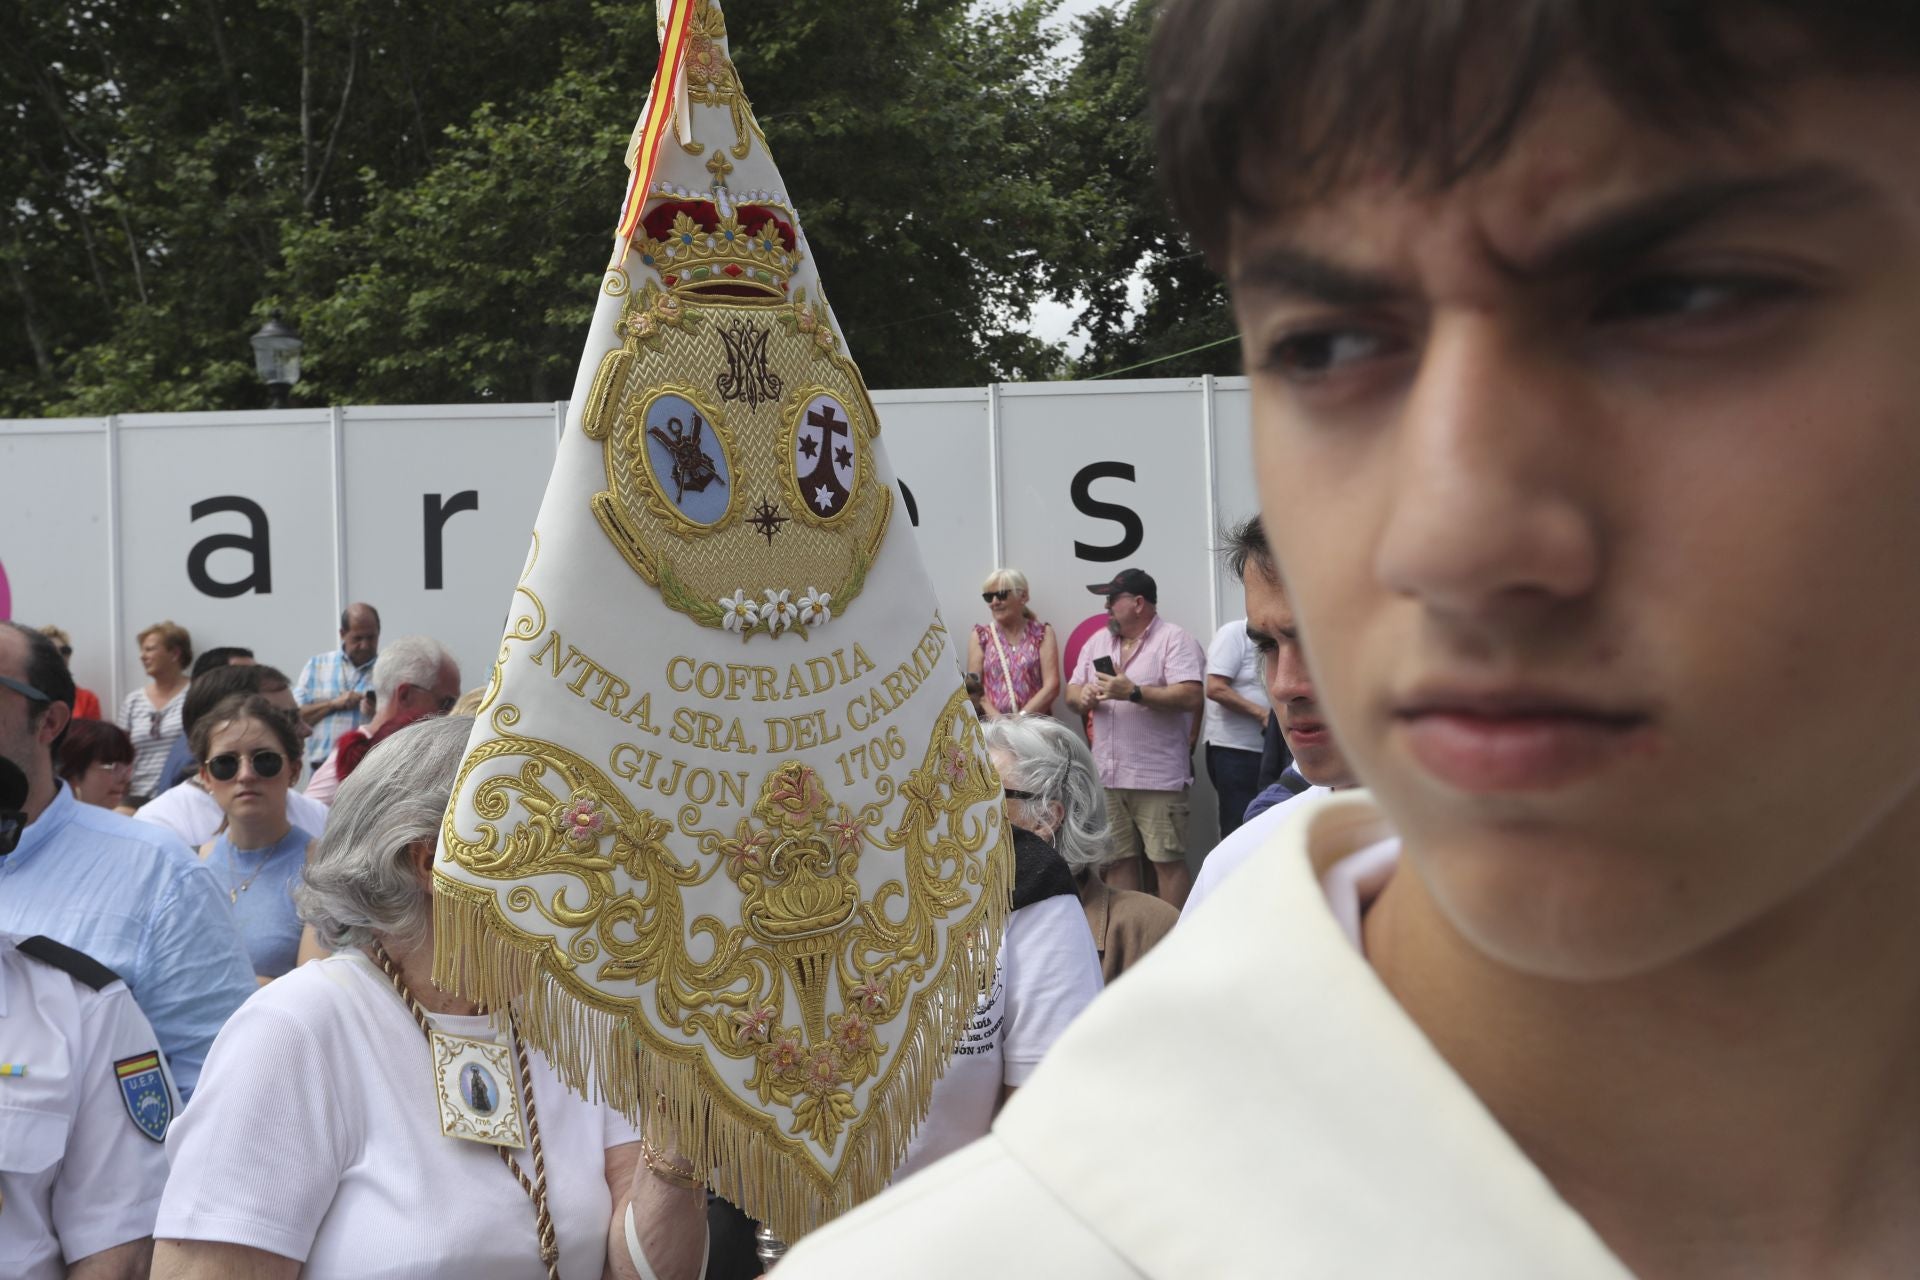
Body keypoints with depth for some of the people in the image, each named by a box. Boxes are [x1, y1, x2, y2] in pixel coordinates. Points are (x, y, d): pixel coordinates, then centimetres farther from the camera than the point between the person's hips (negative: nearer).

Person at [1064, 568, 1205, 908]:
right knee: (1117, 860, 10)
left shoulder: (1175, 640, -6)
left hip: (1158, 777, -7)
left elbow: (1190, 697, -17)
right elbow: (1071, 692, 18)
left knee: (1168, 861, -4)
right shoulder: (1097, 642, 16)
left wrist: (1133, 692, -21)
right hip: (1108, 776, 7)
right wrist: (1082, 696, -6)